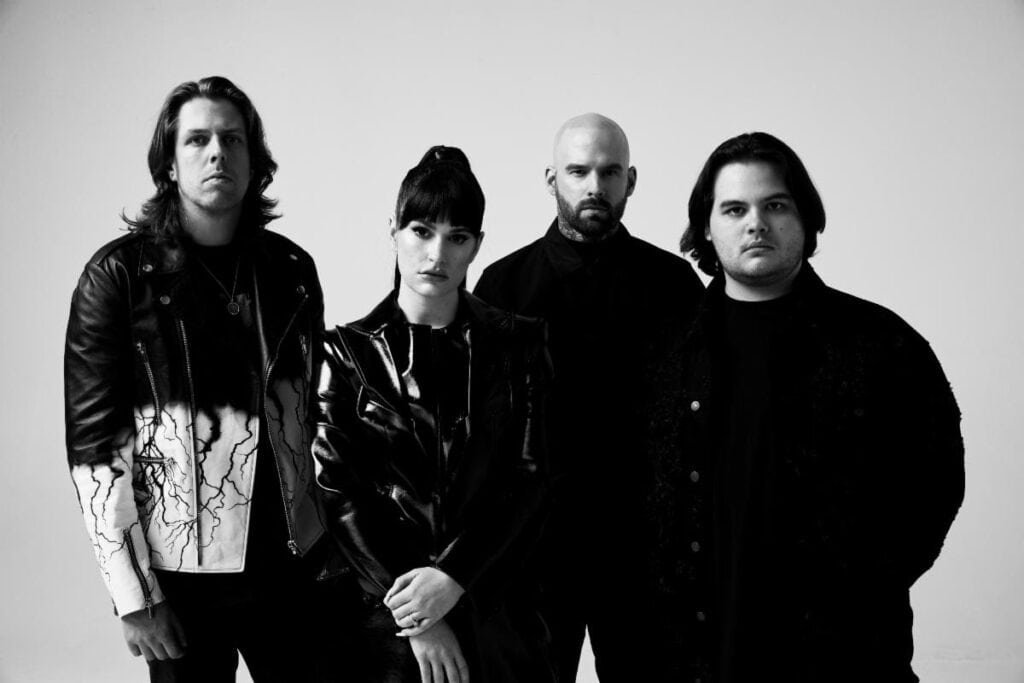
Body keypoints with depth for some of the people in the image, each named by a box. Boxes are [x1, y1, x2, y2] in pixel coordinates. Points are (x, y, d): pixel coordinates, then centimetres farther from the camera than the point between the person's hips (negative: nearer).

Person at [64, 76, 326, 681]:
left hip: (293, 562, 3)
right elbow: (94, 446, -9)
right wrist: (134, 595, -11)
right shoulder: (119, 275, -7)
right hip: (181, 573, -3)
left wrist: (329, 539, 6)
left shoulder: (291, 268, 4)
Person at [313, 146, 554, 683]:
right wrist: (413, 619, -12)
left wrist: (453, 577, -15)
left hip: (492, 612, 1)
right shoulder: (347, 353, -1)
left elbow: (527, 480, -3)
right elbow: (336, 493, -6)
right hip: (382, 620, -1)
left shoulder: (517, 345, 2)